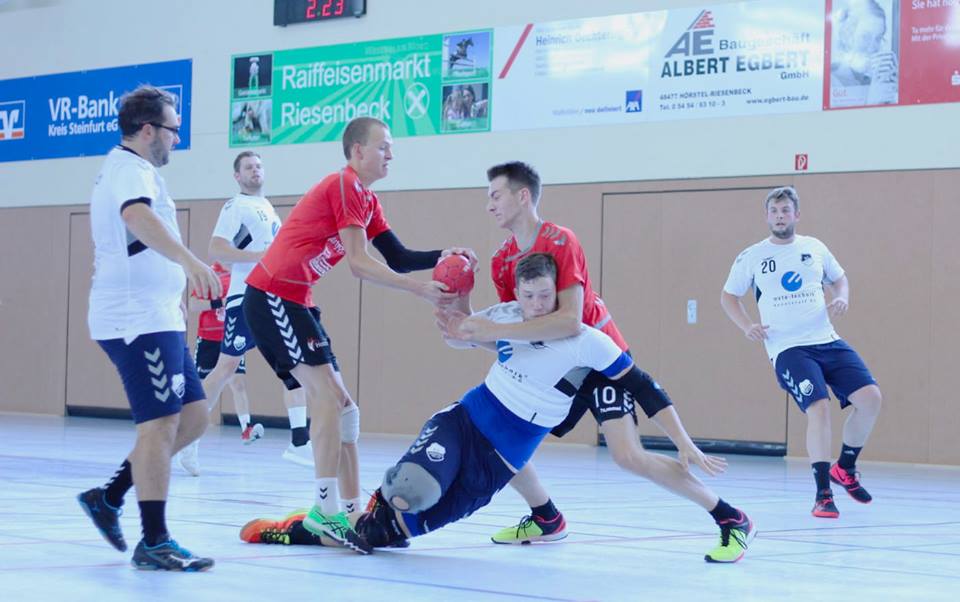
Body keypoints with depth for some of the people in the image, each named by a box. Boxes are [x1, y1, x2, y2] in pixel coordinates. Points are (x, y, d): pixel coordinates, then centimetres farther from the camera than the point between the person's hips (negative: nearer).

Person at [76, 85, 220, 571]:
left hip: (154, 317, 11)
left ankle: (110, 496, 14)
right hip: (141, 320, -11)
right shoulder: (133, 170, -12)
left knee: (191, 417, 10)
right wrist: (190, 262, -49)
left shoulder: (121, 169, 22)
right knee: (161, 423, -11)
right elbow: (137, 215, -35)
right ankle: (154, 543, -9)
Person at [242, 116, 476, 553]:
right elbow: (359, 264, -21)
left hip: (294, 302, 10)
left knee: (332, 401, 9)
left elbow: (398, 258, 11)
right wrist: (421, 290, -23)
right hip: (271, 297, -10)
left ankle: (349, 508, 11)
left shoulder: (368, 200, 15)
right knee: (329, 395, -15)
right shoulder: (343, 186, -14)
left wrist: (442, 257, -5)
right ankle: (326, 510, -16)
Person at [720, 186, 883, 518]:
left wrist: (841, 298, 2)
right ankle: (823, 494, -11)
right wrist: (747, 326, -2)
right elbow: (728, 296, 14)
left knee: (870, 398, -9)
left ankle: (845, 468, 15)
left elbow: (839, 278, 24)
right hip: (788, 348, -4)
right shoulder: (751, 257, 4)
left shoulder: (814, 248, 11)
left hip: (827, 340, 4)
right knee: (818, 408, -22)